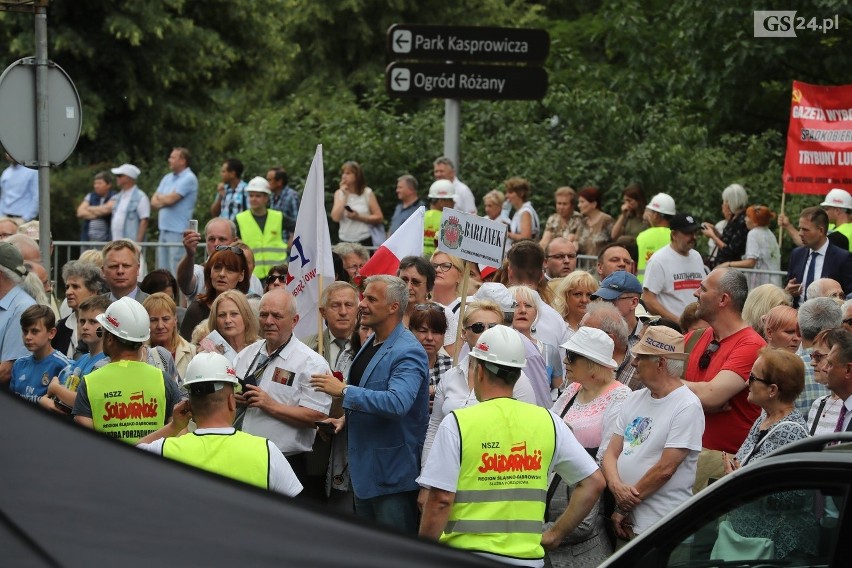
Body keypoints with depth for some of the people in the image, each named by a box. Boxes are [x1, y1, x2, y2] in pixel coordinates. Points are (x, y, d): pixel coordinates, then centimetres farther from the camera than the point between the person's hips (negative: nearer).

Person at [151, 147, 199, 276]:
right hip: (164, 230, 9)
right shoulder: (167, 178, 17)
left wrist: (159, 197, 4)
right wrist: (165, 200, -8)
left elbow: (170, 199, -17)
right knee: (163, 271, 11)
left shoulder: (189, 179, -9)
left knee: (177, 271, -10)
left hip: (178, 231, -9)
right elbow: (154, 202, 13)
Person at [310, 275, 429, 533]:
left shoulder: (408, 352, -20)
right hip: (365, 471, 10)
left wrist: (344, 391, -29)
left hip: (392, 474, -10)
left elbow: (397, 403, -36)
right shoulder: (370, 343, 11)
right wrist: (348, 417, 9)